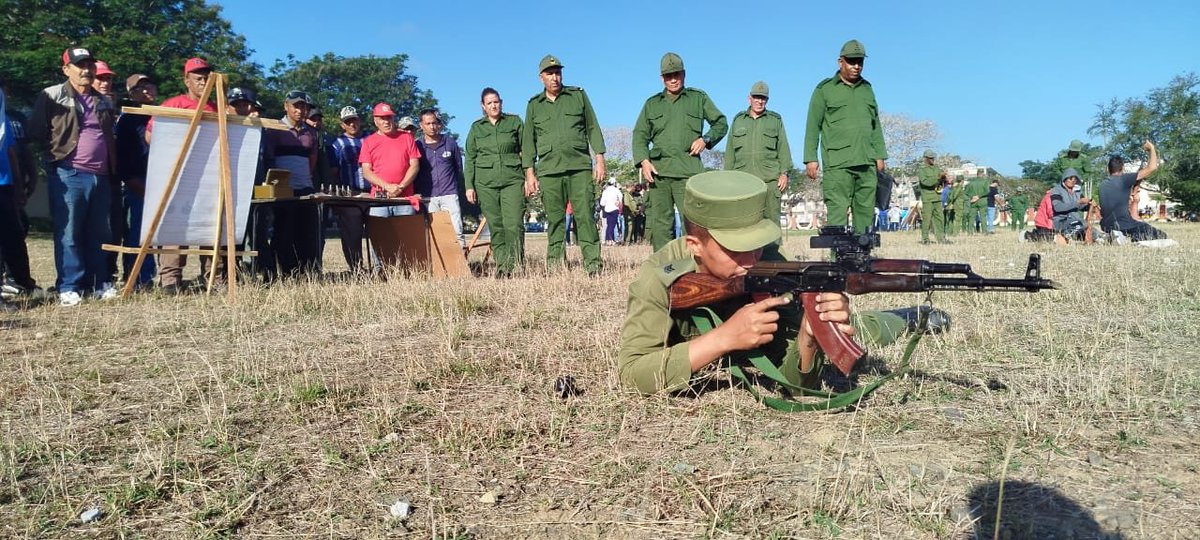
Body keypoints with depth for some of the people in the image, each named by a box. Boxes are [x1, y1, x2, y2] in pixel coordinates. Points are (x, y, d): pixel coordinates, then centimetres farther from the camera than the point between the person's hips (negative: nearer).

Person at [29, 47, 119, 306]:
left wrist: (113, 171, 16)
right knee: (68, 233, -3)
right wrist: (53, 155, -3)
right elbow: (36, 134, 1)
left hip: (100, 176, 5)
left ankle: (101, 283, 16)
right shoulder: (52, 96, 2)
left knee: (100, 233, 9)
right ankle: (69, 287, 1)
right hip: (68, 175, -5)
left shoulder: (104, 102, 19)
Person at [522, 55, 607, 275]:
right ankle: (554, 265, 5)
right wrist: (529, 173, 7)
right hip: (549, 170, 1)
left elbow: (593, 128, 11)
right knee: (554, 220, 1)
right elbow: (528, 141, 16)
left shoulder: (578, 96, 13)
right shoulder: (534, 105, 15)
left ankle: (593, 263, -9)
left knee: (585, 216, -9)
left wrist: (600, 160, 3)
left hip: (580, 166, -1)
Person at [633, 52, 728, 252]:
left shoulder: (698, 98, 16)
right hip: (657, 170, 2)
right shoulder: (652, 103, 19)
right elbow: (640, 135, 13)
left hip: (688, 170, -2)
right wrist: (643, 161, -4)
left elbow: (721, 123, 19)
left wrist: (706, 139, 0)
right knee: (659, 223, -1)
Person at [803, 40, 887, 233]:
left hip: (867, 163, 5)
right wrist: (810, 158, -6)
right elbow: (813, 126, 1)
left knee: (865, 210, 4)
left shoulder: (867, 89, 20)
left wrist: (880, 155, 16)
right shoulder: (824, 90, 5)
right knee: (837, 211, -9)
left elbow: (876, 126, 22)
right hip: (837, 163, -5)